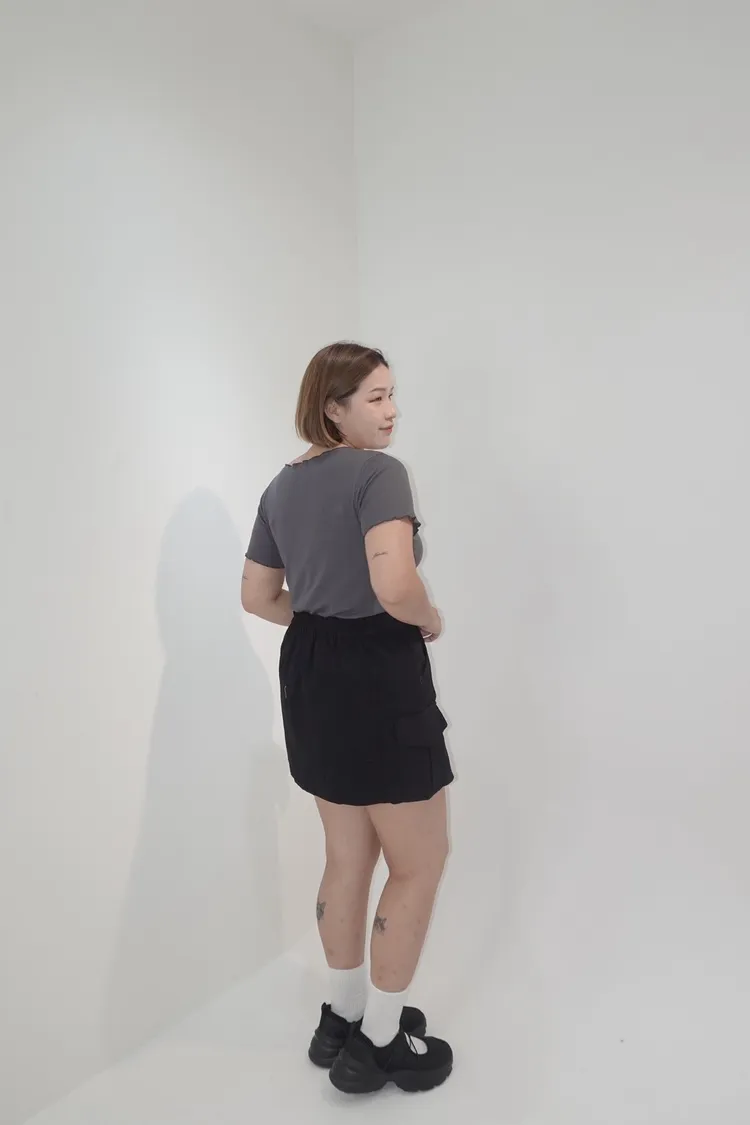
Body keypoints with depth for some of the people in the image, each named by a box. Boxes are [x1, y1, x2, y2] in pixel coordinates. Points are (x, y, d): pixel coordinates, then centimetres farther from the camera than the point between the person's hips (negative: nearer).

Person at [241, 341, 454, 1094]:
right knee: (420, 862, 11)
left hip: (309, 673, 9)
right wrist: (432, 622, -9)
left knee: (348, 857, 22)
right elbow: (395, 586, -29)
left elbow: (258, 596, 14)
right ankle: (380, 1041, 24)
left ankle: (344, 1016, 39)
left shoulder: (282, 486, 10)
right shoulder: (378, 473, -16)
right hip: (378, 676, -8)